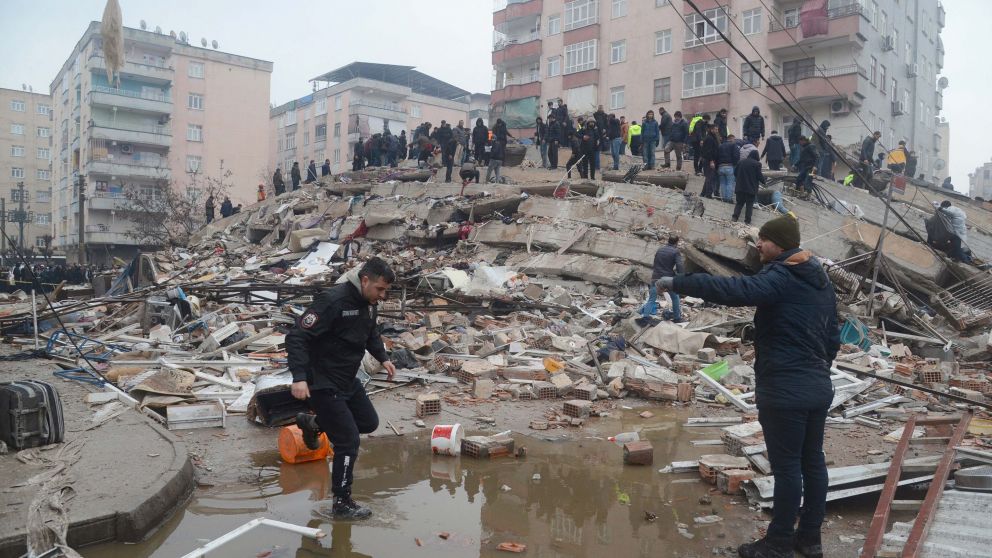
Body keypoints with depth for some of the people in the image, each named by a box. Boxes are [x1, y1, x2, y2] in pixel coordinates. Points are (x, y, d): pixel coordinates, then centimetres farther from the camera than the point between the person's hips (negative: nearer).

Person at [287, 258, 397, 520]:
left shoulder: (369, 304, 1)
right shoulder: (332, 301, -27)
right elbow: (297, 337, -29)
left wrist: (383, 358, 10)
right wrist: (299, 377, -37)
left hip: (348, 380, 9)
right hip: (323, 383, -9)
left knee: (369, 422, 20)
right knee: (348, 441, -5)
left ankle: (312, 423, 37)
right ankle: (342, 503, 12)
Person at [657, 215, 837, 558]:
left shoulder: (781, 278, -16)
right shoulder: (821, 280, 14)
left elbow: (734, 290, -32)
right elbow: (833, 338, 19)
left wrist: (678, 283, -27)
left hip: (785, 391, -9)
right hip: (819, 388, 9)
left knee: (786, 467, 0)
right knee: (813, 462, 15)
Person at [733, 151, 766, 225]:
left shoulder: (741, 162, 6)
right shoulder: (757, 164, -8)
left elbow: (735, 173, 13)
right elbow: (759, 176, -8)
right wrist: (763, 180, 12)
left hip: (740, 187, 4)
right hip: (751, 188, -4)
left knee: (739, 203, 12)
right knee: (749, 204, 3)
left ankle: (735, 217, -1)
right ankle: (747, 221, 0)